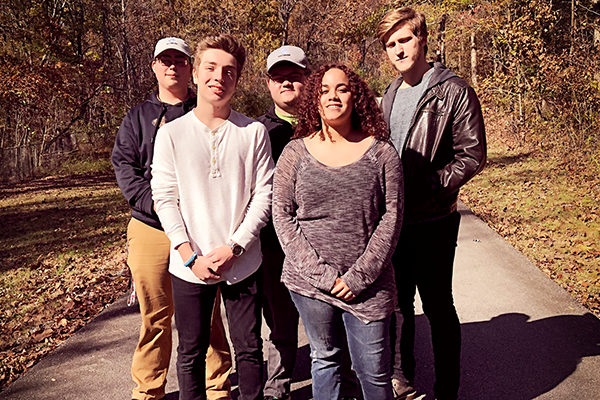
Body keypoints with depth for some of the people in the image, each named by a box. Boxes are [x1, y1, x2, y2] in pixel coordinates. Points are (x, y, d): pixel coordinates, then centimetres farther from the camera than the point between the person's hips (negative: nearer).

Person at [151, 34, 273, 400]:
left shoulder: (254, 132, -1)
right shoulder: (172, 134, -1)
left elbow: (264, 195, -2)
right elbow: (165, 200, -2)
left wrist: (233, 248, -11)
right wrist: (191, 257, -10)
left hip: (243, 263, 0)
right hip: (190, 266, 0)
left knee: (249, 349, 11)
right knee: (191, 352, 13)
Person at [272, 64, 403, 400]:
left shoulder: (381, 152, -1)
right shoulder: (295, 153, 1)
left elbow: (391, 217, -3)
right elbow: (282, 217, -1)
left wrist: (360, 276, -10)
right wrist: (321, 273, -9)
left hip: (368, 284, 0)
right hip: (310, 282, 1)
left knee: (374, 371, 7)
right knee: (325, 358, 17)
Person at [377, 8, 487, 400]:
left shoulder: (453, 91, -8)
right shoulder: (391, 95, 13)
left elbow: (472, 155, -11)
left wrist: (429, 186, -20)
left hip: (433, 220, -6)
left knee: (438, 308, 5)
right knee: (398, 302, 15)